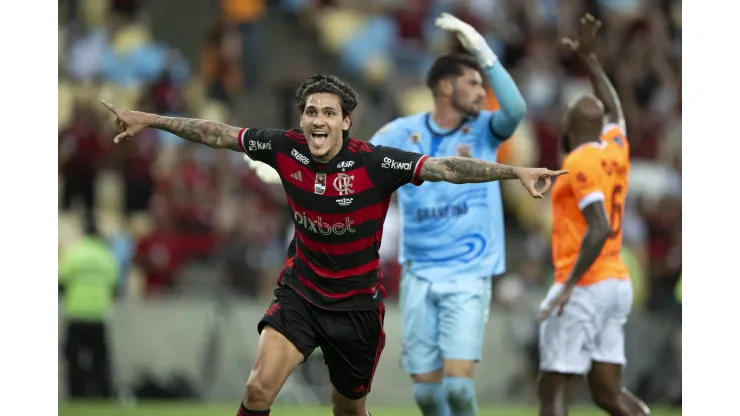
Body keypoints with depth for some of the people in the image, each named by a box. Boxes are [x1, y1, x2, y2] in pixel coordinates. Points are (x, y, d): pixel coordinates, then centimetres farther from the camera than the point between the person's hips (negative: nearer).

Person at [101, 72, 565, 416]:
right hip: (299, 293, 1)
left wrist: (517, 172, -37)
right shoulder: (286, 148, -12)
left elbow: (447, 168, -28)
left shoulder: (375, 163, -21)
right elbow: (218, 134, 0)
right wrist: (148, 120, 3)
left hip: (357, 305, -1)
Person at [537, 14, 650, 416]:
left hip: (585, 288, -8)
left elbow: (599, 229, -22)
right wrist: (589, 57, 41)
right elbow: (613, 110, 35)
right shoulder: (616, 148, 11)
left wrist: (569, 285, -24)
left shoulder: (580, 162, -12)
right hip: (617, 282, 8)